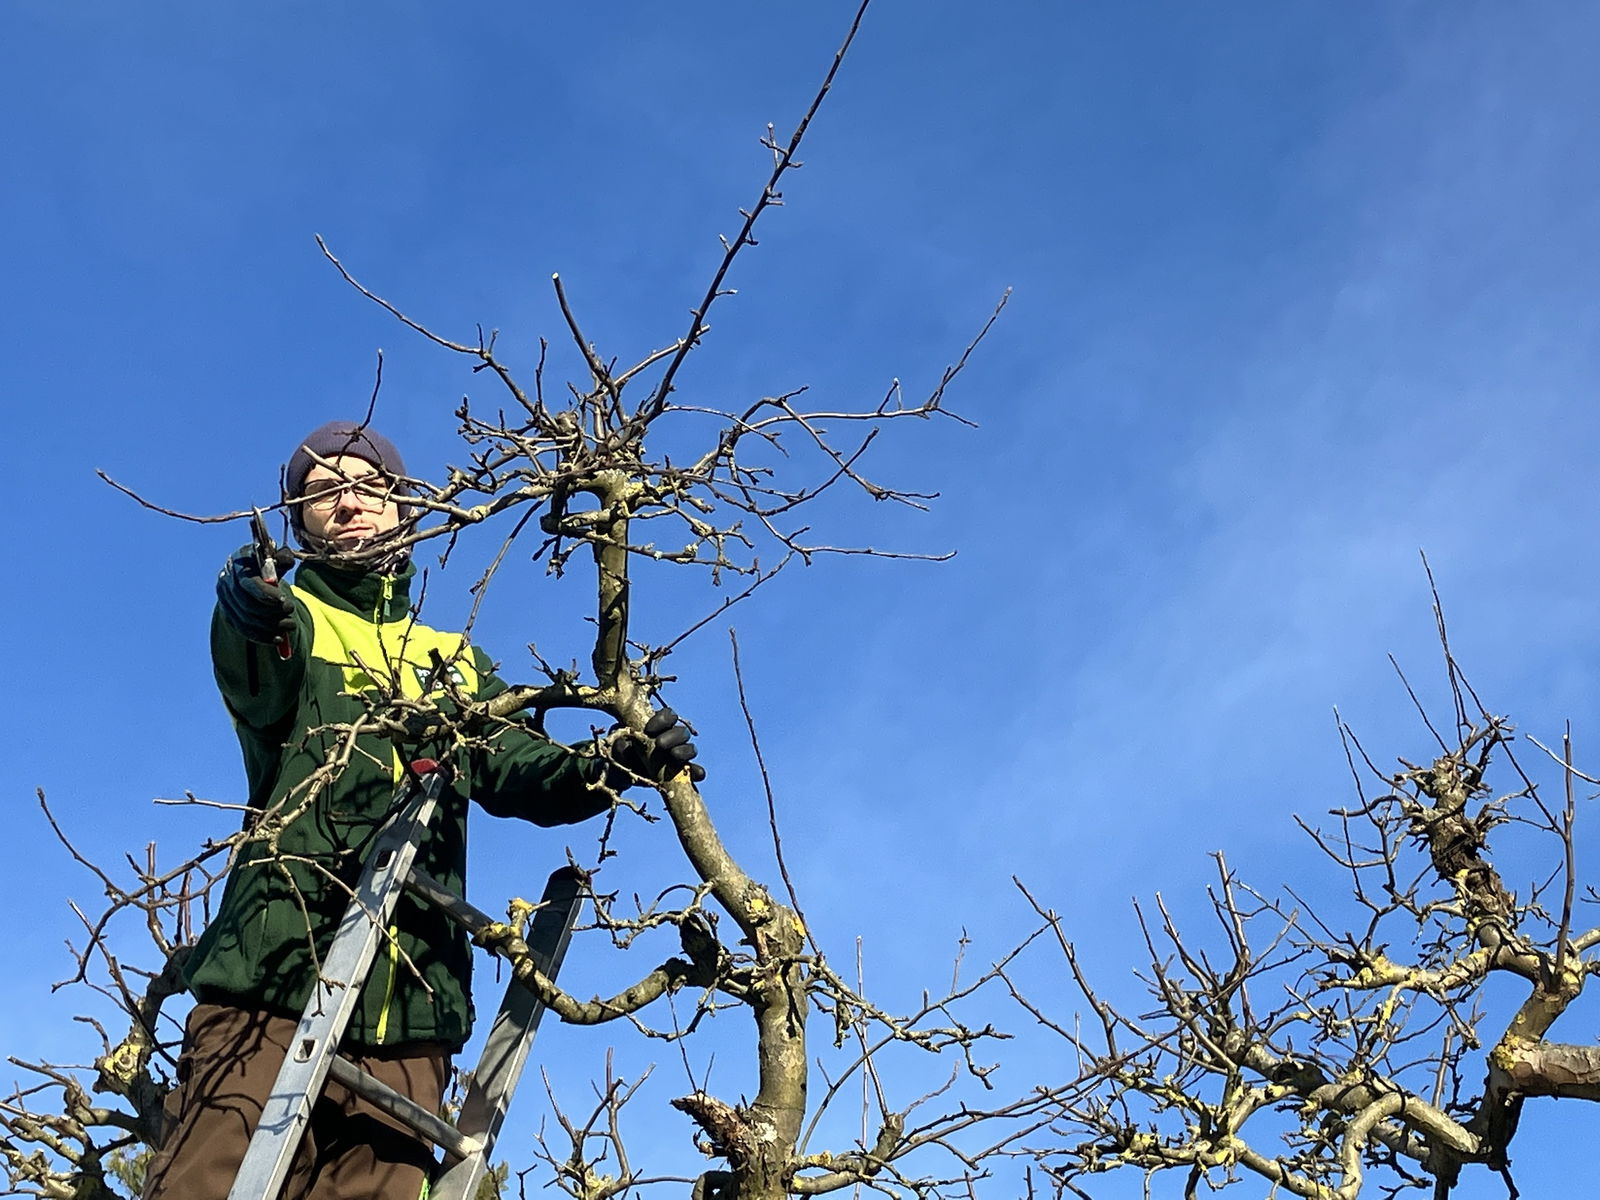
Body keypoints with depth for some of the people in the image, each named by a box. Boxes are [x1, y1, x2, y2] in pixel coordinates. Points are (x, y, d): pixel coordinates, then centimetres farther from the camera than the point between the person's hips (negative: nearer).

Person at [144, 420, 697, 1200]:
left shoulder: (454, 663, 26)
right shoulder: (287, 616, 14)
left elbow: (518, 774, 10)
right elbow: (259, 691, -11)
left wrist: (616, 765, -11)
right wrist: (250, 622, -36)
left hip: (410, 1005, 4)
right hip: (277, 970, -3)